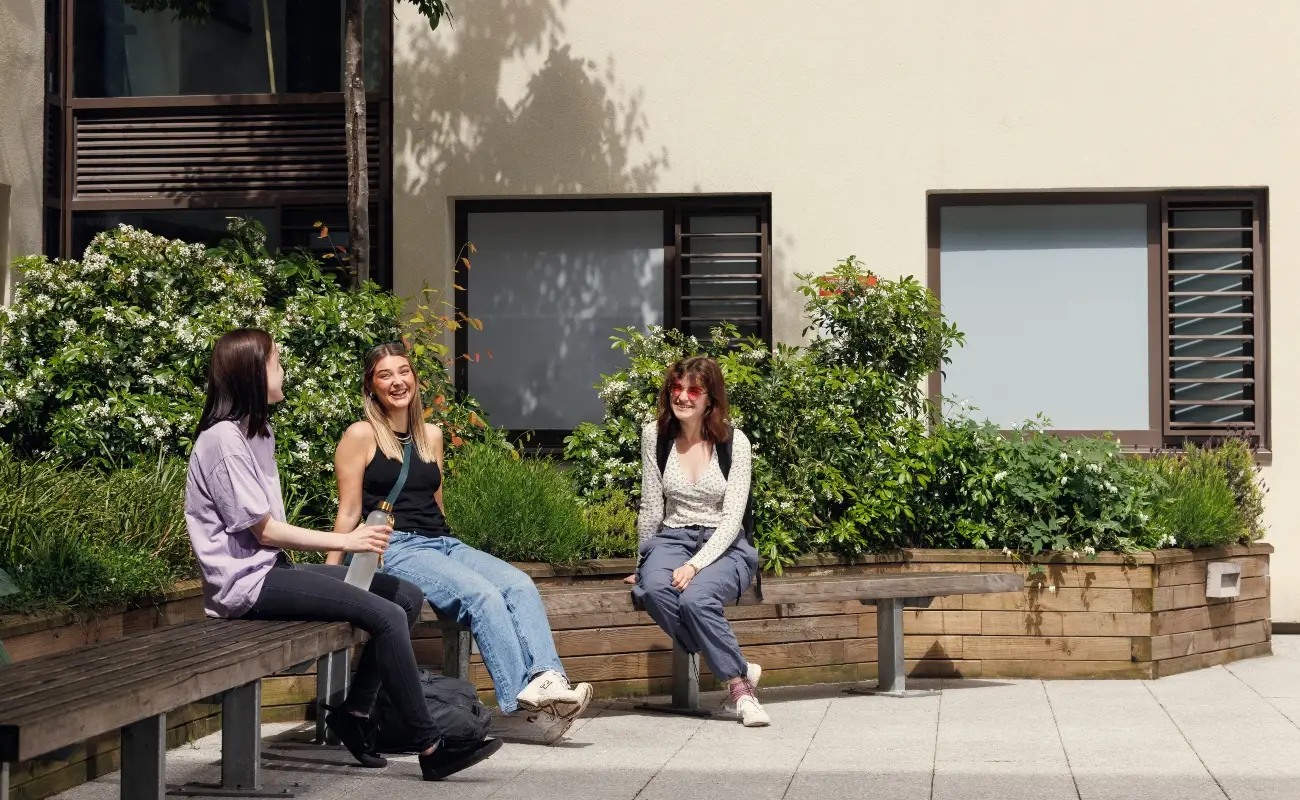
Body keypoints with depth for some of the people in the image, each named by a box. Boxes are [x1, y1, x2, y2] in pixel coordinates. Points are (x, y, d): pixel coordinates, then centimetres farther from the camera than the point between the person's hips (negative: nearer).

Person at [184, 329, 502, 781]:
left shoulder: (256, 430, 16)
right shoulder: (223, 438, -14)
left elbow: (268, 526, 12)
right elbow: (263, 531, -16)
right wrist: (346, 541, -14)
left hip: (273, 567, 10)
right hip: (248, 582, -10)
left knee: (408, 596, 1)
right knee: (387, 616, -20)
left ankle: (355, 712, 7)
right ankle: (431, 750, -15)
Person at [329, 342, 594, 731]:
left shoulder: (431, 435, 20)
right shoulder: (361, 436, 1)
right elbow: (349, 512, -2)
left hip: (443, 543, 6)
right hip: (394, 549, -6)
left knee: (520, 585, -21)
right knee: (483, 595, -30)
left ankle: (546, 678, -39)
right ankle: (522, 693, -34)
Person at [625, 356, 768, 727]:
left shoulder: (734, 441, -5)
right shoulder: (655, 435, 2)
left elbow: (732, 517, -10)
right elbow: (651, 508, 9)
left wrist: (695, 565, -22)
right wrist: (645, 562, 13)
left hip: (724, 545, -3)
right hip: (672, 538, 3)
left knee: (696, 597, -35)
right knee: (654, 590, -33)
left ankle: (736, 679, -16)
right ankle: (741, 675, -22)